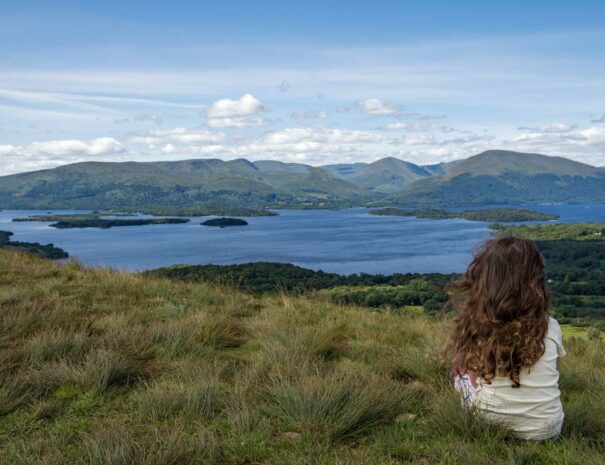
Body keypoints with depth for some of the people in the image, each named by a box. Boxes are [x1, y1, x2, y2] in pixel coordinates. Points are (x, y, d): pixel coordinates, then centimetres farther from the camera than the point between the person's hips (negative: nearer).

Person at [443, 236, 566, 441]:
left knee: (459, 368, 20)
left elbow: (474, 378, -2)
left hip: (490, 424, -3)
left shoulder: (473, 327, -14)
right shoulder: (551, 328, -11)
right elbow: (553, 371, 6)